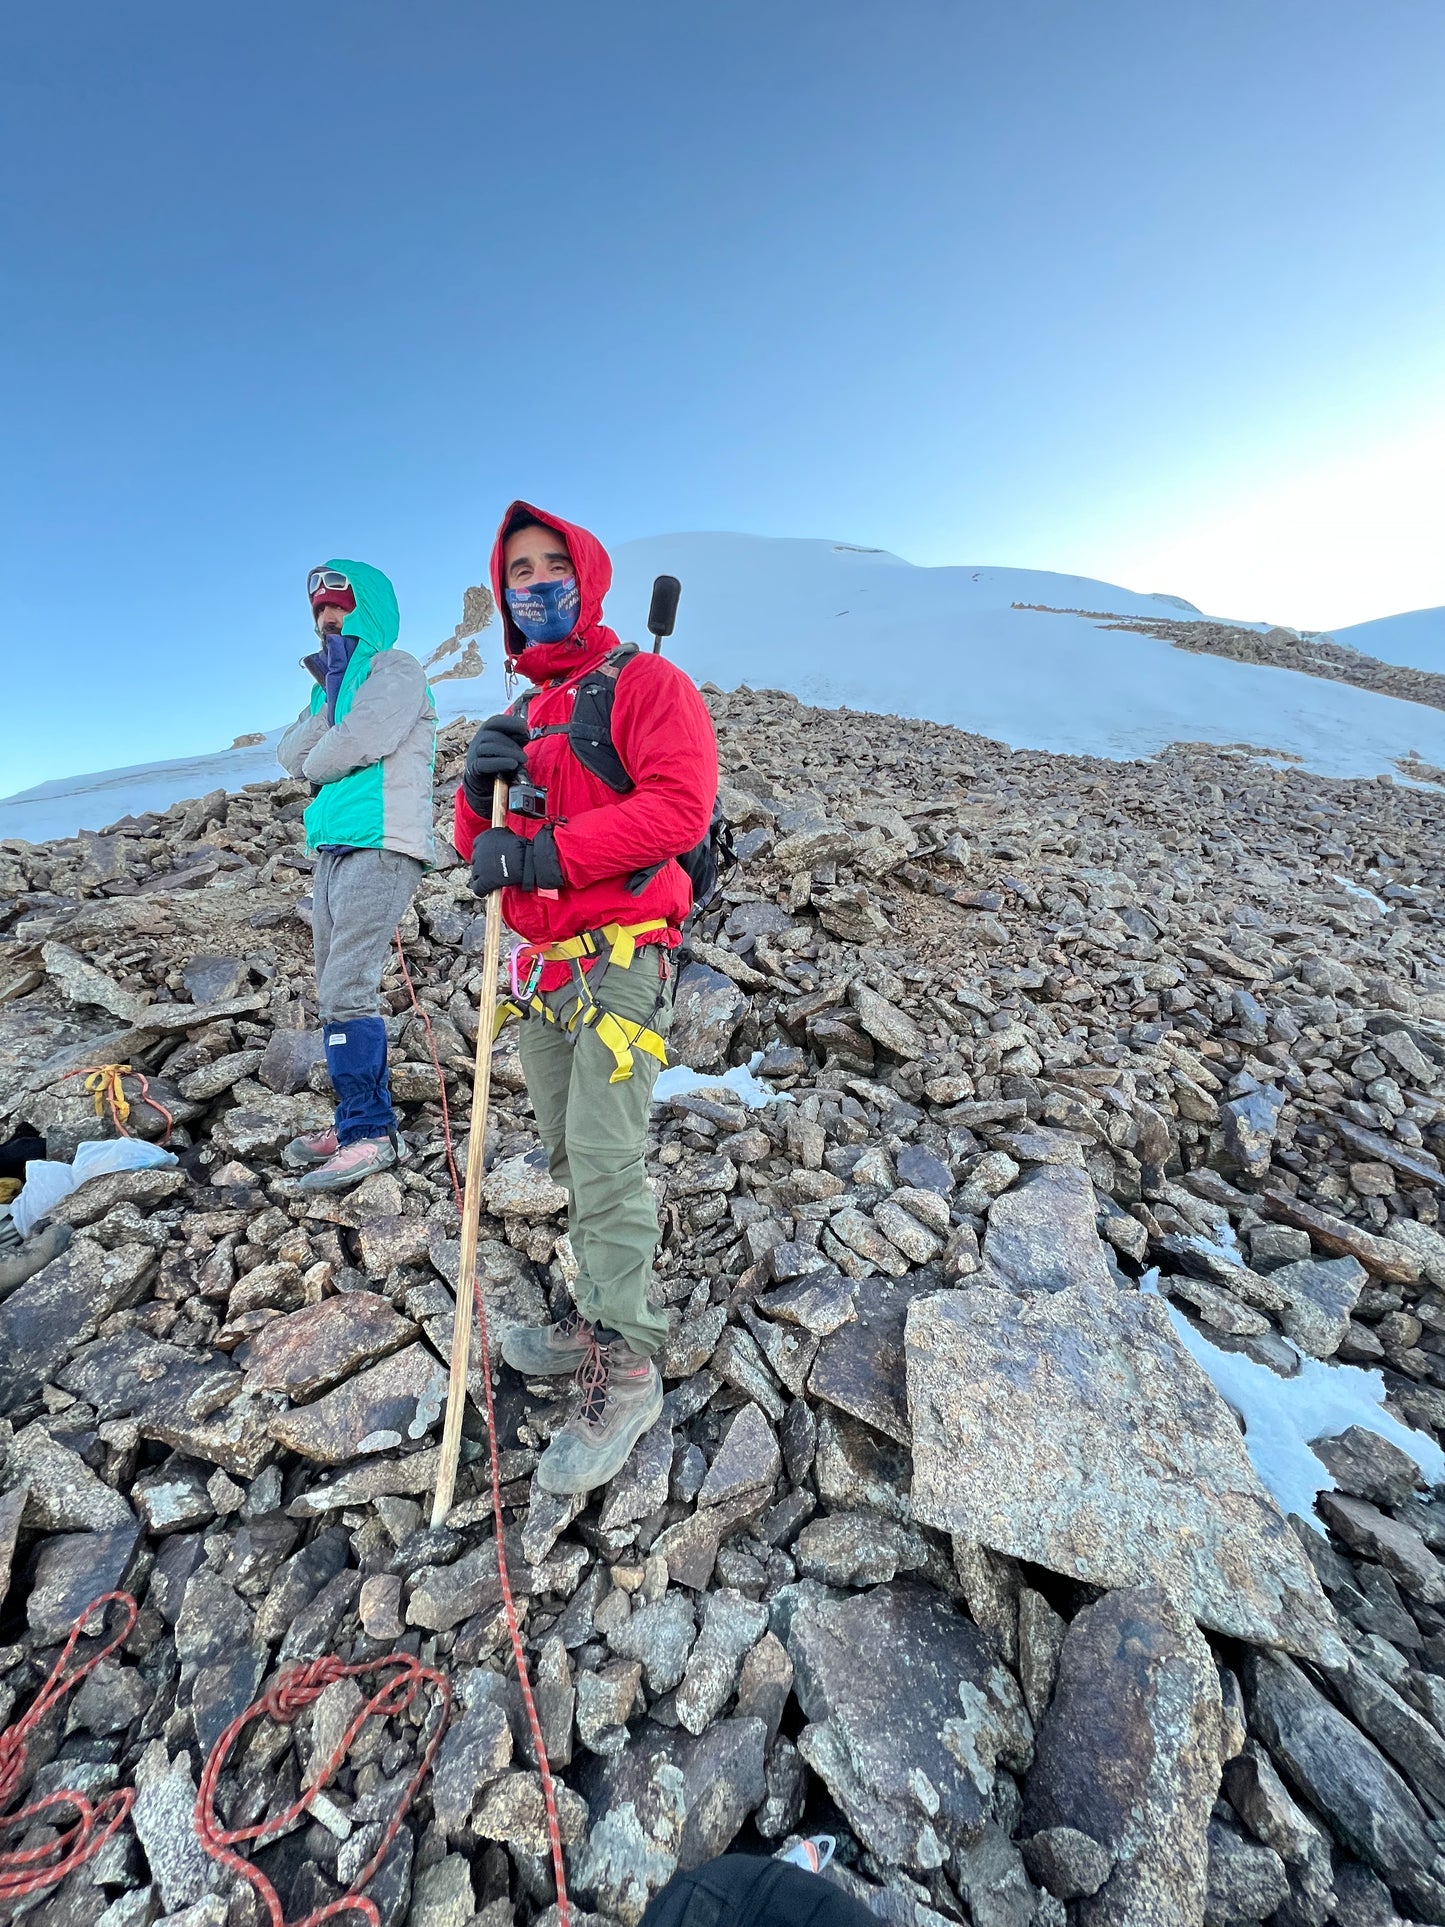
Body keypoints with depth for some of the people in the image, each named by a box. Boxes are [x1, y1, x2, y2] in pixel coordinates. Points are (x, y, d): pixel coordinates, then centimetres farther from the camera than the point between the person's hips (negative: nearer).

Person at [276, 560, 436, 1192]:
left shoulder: (394, 668, 0)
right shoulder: (335, 678, 25)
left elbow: (358, 742, -15)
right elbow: (291, 754, 12)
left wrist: (313, 764, 5)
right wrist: (329, 696, 1)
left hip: (378, 847, -9)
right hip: (332, 848, 9)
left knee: (348, 992, -13)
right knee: (336, 991, 9)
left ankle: (369, 1133, -4)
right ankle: (356, 1120, 18)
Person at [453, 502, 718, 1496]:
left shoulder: (645, 682, 0)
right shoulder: (525, 710, 22)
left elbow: (680, 805, -18)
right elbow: (481, 849, 17)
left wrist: (545, 855, -20)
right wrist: (482, 788, -5)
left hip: (621, 959, -7)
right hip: (543, 965, 8)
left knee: (604, 1161, -7)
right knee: (568, 1154, 13)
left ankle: (628, 1369, 10)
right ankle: (604, 1317, 31)